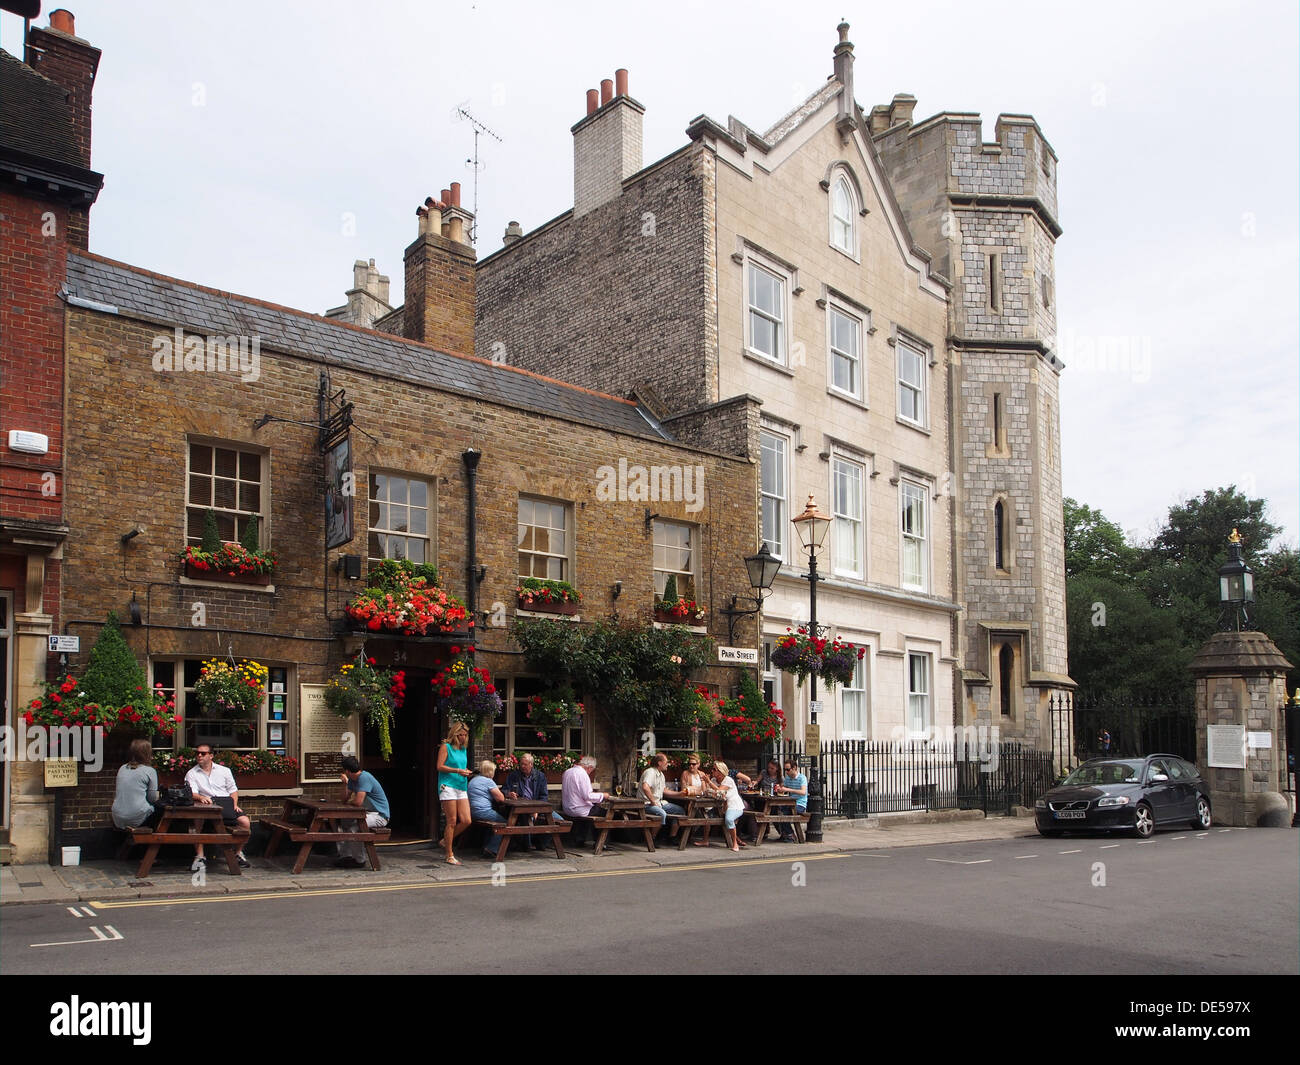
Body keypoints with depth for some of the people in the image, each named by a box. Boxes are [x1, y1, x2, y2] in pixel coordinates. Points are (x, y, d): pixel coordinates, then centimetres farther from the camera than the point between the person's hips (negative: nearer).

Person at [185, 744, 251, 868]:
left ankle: (239, 853, -4)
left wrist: (235, 804, 0)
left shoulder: (224, 770, 18)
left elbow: (233, 790, 18)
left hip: (226, 802, 2)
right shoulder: (191, 774, 12)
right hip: (207, 805, -1)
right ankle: (200, 856, -24)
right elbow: (192, 793, -4)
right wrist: (201, 797, -27)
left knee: (245, 821, -24)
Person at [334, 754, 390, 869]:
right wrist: (345, 782, -2)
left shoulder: (364, 777, -21)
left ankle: (358, 860, -12)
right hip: (368, 813, 10)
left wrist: (349, 802, -7)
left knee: (354, 827, -28)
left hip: (380, 815, -10)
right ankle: (344, 855, 6)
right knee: (340, 823, 5)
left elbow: (358, 801, -28)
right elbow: (345, 799, 9)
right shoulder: (353, 780, 9)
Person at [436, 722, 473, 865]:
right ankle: (450, 856, 1)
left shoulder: (463, 749, 18)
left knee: (466, 821, -3)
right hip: (448, 786, -7)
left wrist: (466, 773, 4)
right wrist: (458, 771, -14)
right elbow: (440, 767, -7)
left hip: (461, 787, 7)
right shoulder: (445, 747, -1)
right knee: (452, 821, -6)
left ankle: (446, 841, 19)